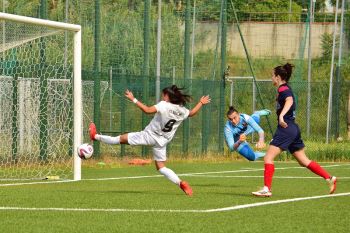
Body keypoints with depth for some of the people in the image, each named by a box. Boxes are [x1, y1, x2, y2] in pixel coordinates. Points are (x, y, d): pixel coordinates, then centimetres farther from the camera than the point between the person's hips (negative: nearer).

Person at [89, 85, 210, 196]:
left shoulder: (164, 105, -16)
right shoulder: (181, 110, 3)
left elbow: (148, 110, -29)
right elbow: (191, 113, 25)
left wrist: (133, 99, -25)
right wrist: (201, 103, 40)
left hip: (149, 135, -5)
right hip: (162, 140, 5)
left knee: (122, 138, 5)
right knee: (161, 167, 11)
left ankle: (96, 136, 14)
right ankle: (181, 183, -5)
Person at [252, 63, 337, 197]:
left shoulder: (283, 89, -12)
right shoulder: (285, 89, 17)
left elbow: (289, 101, -33)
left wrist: (281, 116, -47)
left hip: (286, 129, -10)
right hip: (293, 129, 10)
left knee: (268, 157, -11)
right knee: (303, 161, 13)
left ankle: (267, 189, -17)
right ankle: (329, 178, 12)